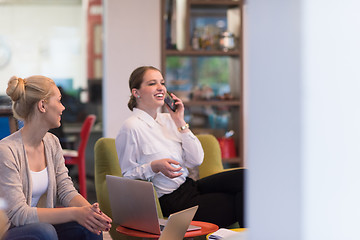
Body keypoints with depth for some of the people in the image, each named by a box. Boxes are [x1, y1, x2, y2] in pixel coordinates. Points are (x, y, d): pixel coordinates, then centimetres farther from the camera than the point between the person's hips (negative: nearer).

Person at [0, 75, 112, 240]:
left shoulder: (52, 143, 6)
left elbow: (66, 190, 2)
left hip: (41, 224, 6)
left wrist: (90, 210, -20)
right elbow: (18, 214, -24)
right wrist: (74, 213, -30)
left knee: (90, 226, -19)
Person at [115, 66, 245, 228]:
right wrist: (155, 166, -23)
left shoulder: (167, 119, 12)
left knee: (242, 177, -13)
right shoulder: (131, 128, -9)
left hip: (190, 186, 7)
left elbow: (196, 160, 5)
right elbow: (126, 176, -7)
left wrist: (180, 122, 0)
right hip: (170, 201, -7)